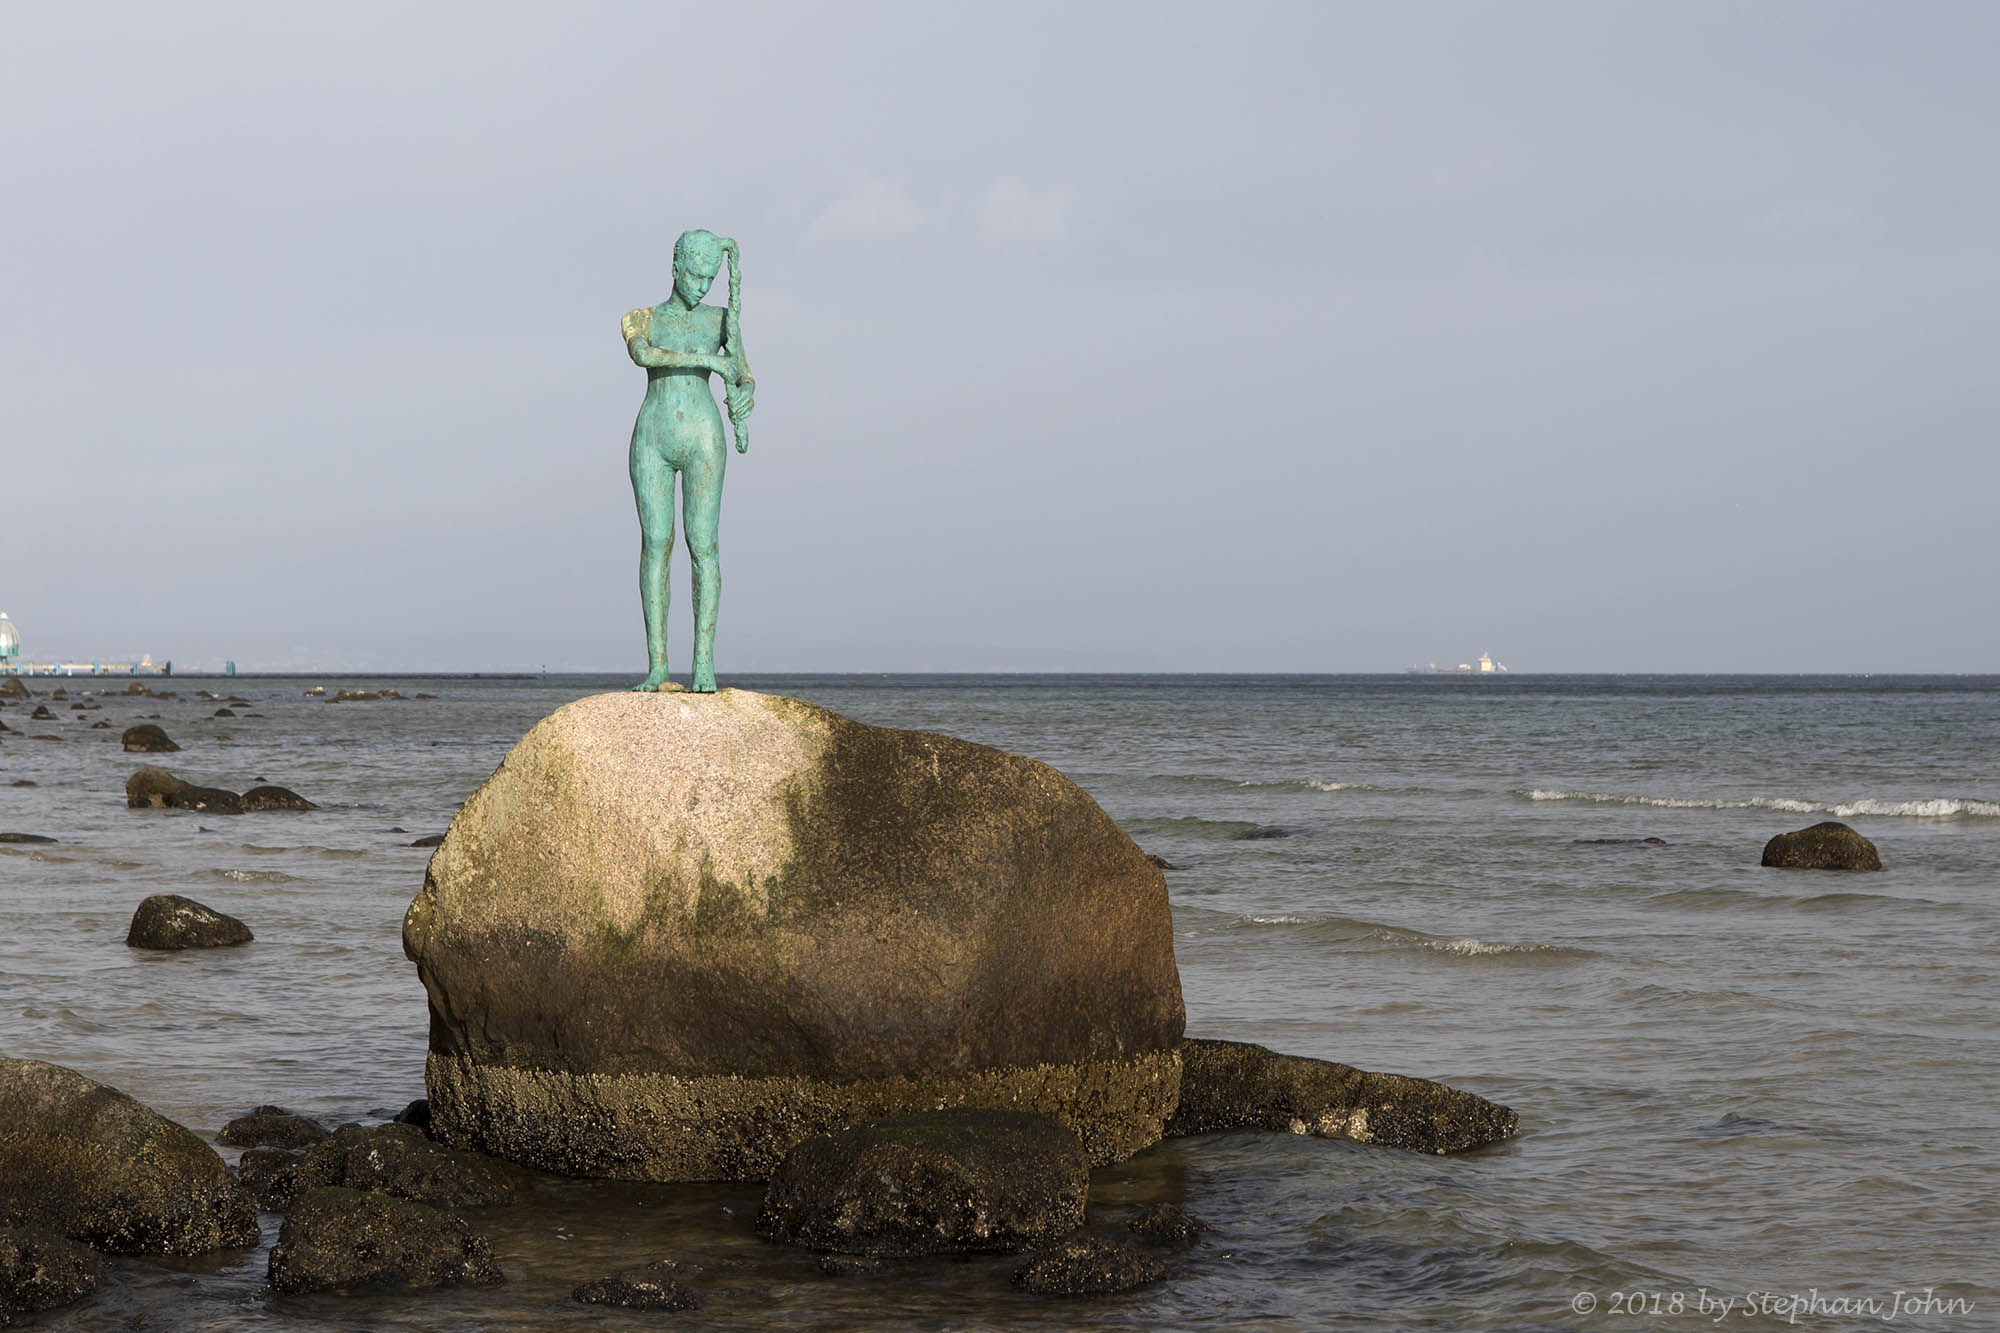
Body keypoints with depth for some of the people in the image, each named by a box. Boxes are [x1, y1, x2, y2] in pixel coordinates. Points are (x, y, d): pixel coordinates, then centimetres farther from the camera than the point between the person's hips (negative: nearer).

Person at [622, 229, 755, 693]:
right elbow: (642, 354, -11)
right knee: (655, 542, -5)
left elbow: (744, 376, 7)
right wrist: (703, 359, -22)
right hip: (653, 435, 0)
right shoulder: (641, 319, 12)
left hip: (702, 434, 0)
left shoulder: (719, 320, 14)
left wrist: (745, 403, -17)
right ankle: (657, 664, -4)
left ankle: (704, 660, -10)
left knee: (703, 542, -9)